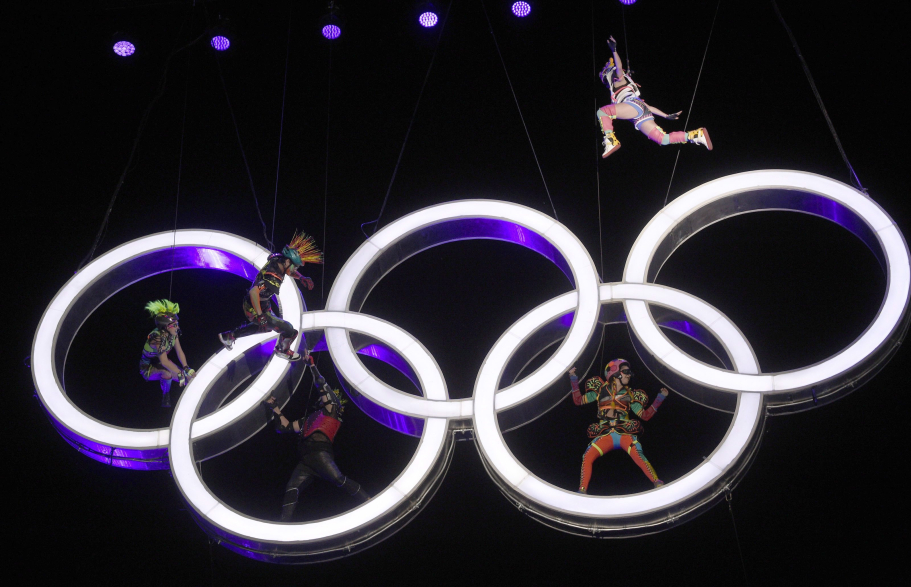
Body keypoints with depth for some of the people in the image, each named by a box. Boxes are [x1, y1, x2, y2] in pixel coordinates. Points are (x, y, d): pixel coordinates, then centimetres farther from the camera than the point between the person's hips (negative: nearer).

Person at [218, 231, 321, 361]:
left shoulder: (276, 259, -11)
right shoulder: (274, 279, -37)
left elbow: (289, 271, 11)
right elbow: (254, 291, -47)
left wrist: (302, 278, -5)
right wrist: (260, 315, -41)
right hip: (254, 310, -9)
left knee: (264, 327, 35)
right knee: (289, 330, -4)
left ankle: (228, 336, 46)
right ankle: (282, 350, 28)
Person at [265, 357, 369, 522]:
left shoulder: (331, 411, 19)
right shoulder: (308, 420, 36)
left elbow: (322, 385, 13)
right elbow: (285, 426, 36)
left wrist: (312, 365, 19)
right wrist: (274, 408, 34)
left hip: (319, 452, -6)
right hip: (305, 461, 6)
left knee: (338, 479, -28)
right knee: (291, 489, -12)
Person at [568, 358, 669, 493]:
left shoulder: (630, 395, 19)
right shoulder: (601, 390, 17)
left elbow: (645, 415, 15)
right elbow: (578, 400, 16)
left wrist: (660, 398, 9)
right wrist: (573, 379, 10)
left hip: (626, 433, 0)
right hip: (605, 436, 0)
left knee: (638, 456, -27)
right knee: (587, 457, -20)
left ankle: (658, 484, -33)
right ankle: (582, 491, -15)